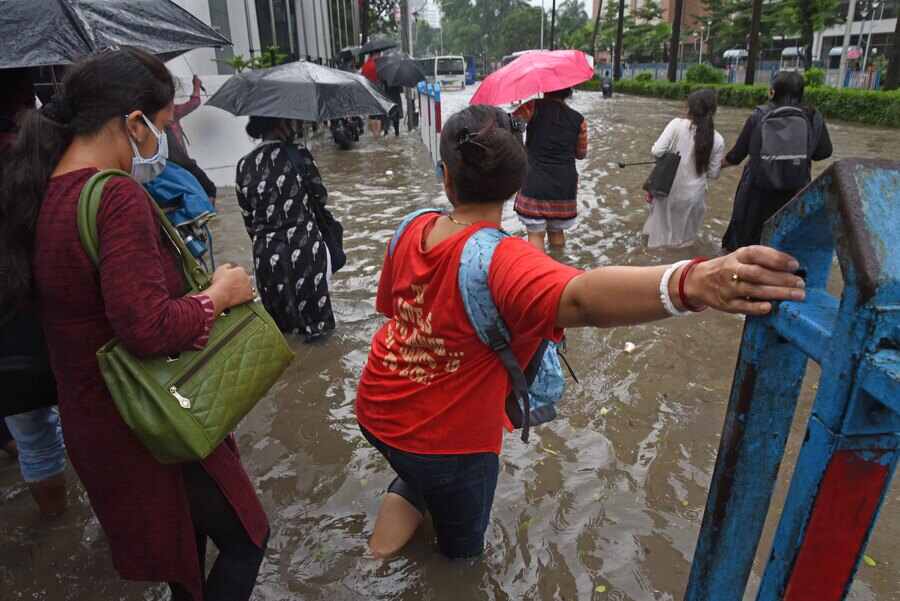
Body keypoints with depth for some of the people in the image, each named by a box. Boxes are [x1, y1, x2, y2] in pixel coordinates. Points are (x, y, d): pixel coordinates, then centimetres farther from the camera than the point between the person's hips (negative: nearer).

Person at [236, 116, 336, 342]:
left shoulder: (244, 165, 3)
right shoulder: (297, 153, -10)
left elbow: (248, 218, 7)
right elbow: (320, 196, 0)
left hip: (266, 253, 4)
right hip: (304, 248, -4)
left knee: (279, 326, 17)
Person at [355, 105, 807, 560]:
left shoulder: (412, 229, -12)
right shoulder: (501, 260, -33)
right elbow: (582, 297, -54)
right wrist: (689, 282, -68)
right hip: (444, 440, -4)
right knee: (462, 545, 28)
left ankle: (402, 498, 25)